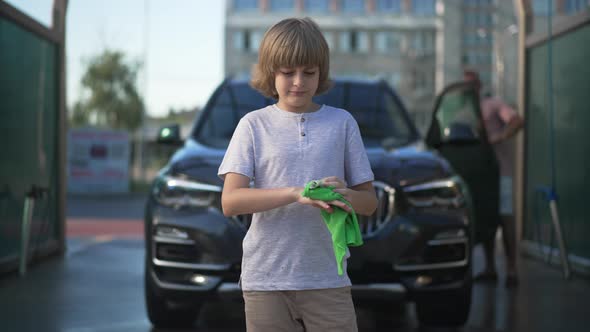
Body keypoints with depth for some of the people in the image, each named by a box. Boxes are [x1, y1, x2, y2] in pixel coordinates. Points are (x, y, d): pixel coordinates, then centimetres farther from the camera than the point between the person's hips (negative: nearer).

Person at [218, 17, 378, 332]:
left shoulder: (342, 122, 5)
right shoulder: (254, 125, 2)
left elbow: (369, 202, 8)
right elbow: (230, 201, -9)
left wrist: (345, 195, -16)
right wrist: (296, 193, -22)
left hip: (328, 279, 1)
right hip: (266, 279, -1)